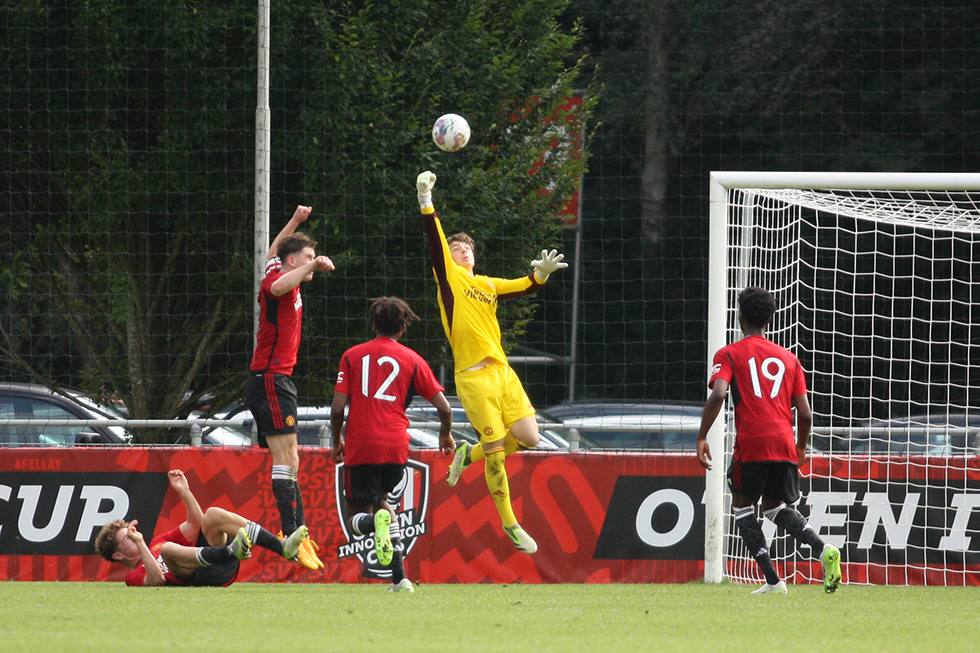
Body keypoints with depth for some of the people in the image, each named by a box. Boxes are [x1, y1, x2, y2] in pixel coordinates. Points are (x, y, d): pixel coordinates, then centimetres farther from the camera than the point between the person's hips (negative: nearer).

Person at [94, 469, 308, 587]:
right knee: (168, 549, -29)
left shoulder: (158, 543, 33)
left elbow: (196, 522, 29)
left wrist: (183, 491, 20)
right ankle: (232, 551, -50)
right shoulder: (134, 576, 12)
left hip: (224, 569, 7)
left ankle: (283, 547, -29)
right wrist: (139, 544, -12)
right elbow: (156, 579, -11)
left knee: (213, 515, -12)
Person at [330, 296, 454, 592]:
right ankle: (399, 577, 13)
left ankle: (376, 522, -28)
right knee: (380, 498, 27)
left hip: (361, 447, -2)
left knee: (357, 516, 12)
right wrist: (446, 435, 26)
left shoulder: (352, 356, 7)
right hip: (397, 446, 2)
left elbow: (337, 408, -1)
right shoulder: (412, 360, 7)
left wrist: (337, 442, 17)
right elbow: (444, 407, 5)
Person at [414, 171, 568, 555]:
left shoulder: (489, 285, 18)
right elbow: (434, 240, -5)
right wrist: (426, 201, -13)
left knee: (528, 437, -3)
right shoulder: (449, 277, 5)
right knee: (496, 451, -6)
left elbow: (524, 287, 12)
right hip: (472, 376, -6)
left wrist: (541, 273, -9)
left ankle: (469, 455, 23)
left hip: (502, 371, 6)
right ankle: (509, 523, 7)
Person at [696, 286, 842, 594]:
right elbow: (805, 413, 12)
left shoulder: (729, 354, 5)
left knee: (742, 506, 14)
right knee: (777, 508, 19)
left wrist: (701, 438, -9)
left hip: (751, 443, -4)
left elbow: (717, 395, -13)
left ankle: (772, 580, 1)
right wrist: (801, 448, 28)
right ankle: (822, 549, -9)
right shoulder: (788, 358, 17)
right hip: (784, 444, 4)